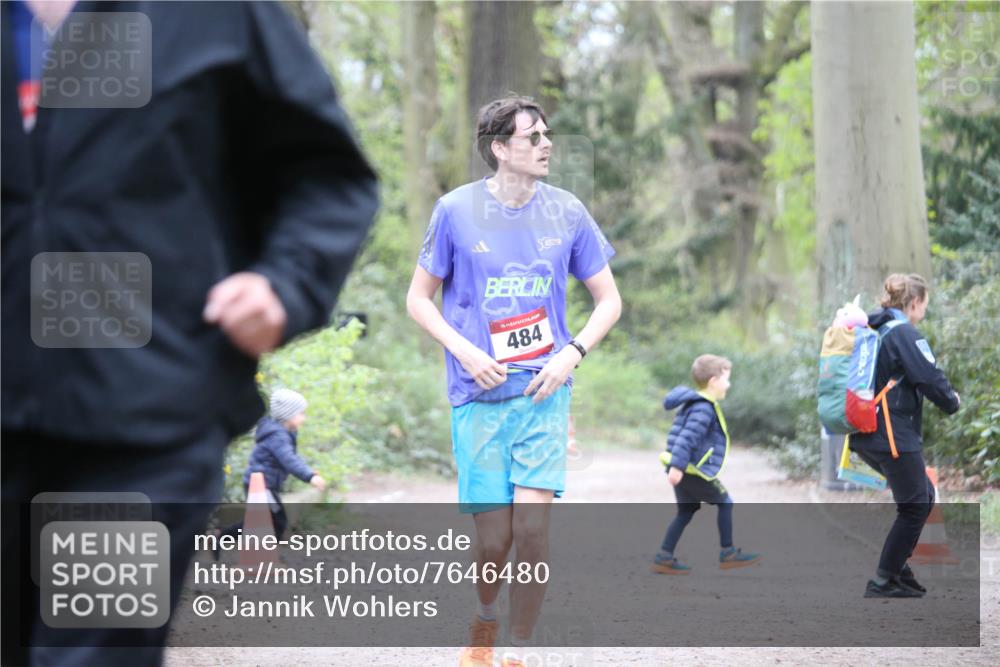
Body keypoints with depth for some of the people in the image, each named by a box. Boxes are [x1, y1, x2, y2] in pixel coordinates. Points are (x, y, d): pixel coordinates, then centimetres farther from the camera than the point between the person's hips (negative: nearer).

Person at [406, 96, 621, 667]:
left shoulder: (566, 212, 3)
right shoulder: (456, 211, -2)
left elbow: (609, 300, 12)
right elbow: (419, 298, 8)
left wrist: (571, 353, -5)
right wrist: (464, 351, -8)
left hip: (544, 392, 1)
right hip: (478, 399, -1)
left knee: (532, 525, -14)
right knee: (493, 542, -1)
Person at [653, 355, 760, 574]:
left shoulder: (693, 404, 16)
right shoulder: (704, 408, -17)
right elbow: (687, 437, -26)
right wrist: (678, 465, -31)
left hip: (683, 470, 10)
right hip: (692, 470, -10)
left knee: (686, 511, 13)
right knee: (724, 502, 3)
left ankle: (664, 557, 10)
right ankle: (728, 554, 8)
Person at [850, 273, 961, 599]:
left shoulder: (869, 331, 13)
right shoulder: (905, 334, -13)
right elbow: (932, 380, -17)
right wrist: (952, 402, 1)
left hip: (865, 435, 9)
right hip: (894, 437, -9)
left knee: (923, 496, 20)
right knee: (914, 508, 3)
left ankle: (898, 567, 18)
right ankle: (883, 583, 3)